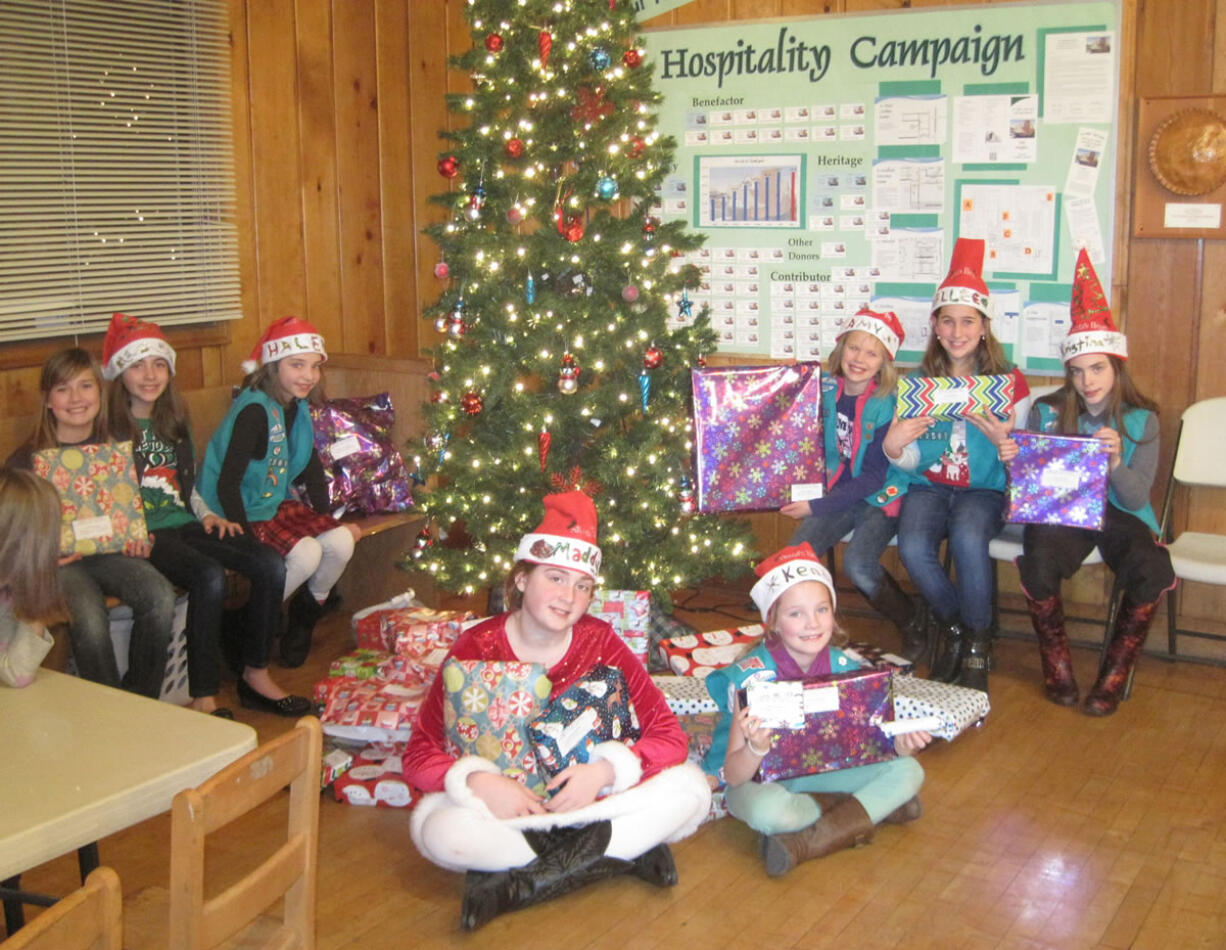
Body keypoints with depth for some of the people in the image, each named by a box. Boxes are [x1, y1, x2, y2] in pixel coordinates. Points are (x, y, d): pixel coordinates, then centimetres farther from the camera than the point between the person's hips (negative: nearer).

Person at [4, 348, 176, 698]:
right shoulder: (25, 461, 0)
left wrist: (137, 539, -2)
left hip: (111, 550, 3)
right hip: (60, 560, -3)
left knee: (160, 596, -28)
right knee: (89, 618, -35)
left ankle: (141, 701, -11)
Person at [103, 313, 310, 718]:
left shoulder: (175, 421, 17)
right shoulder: (109, 428, -4)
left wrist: (207, 515, 7)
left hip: (184, 523, 7)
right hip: (142, 533, -7)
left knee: (271, 565, -14)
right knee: (209, 575, -34)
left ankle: (256, 676, -2)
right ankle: (204, 698, -26)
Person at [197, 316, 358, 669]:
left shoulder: (297, 408, 5)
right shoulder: (254, 411, -23)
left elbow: (312, 468, 15)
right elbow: (227, 483, -25)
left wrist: (328, 518, 9)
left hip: (278, 505, 8)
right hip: (245, 514, -8)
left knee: (342, 543, -11)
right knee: (306, 554, -26)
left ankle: (306, 615, 13)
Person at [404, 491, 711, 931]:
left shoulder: (600, 643, -8)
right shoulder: (476, 648, -11)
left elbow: (669, 737, -10)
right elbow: (420, 755, -12)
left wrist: (605, 771, -27)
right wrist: (479, 782, -30)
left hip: (589, 793, 1)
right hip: (504, 804, -1)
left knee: (690, 786, -22)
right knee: (435, 827, -32)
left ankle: (520, 881, -24)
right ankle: (621, 854, -22)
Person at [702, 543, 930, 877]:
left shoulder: (844, 667, -9)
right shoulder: (752, 676, -23)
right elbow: (733, 775, -25)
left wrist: (899, 745, -24)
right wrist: (756, 748, -47)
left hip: (819, 772, 5)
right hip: (760, 778, -4)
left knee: (908, 771, -12)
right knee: (768, 811, -39)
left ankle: (807, 844, -18)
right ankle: (874, 807, -13)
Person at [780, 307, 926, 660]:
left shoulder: (888, 404, -15)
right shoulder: (825, 390, -2)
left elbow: (872, 477, -16)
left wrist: (817, 505, -21)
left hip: (880, 497, -4)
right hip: (836, 491, 5)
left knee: (858, 566, -26)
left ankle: (913, 626, 1)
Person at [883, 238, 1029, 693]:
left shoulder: (1008, 382, 1)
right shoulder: (919, 382, 6)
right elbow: (912, 463, 5)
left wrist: (1003, 441, -24)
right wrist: (893, 448, -19)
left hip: (983, 489, -2)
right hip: (929, 486, 2)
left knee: (968, 538, -35)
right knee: (913, 549, -29)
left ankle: (977, 645, -13)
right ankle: (952, 628, 0)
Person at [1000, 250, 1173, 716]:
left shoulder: (1141, 419, 0)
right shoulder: (1046, 412, 1)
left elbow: (1136, 497, -7)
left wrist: (1114, 461, -28)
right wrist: (1014, 461, -20)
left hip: (1119, 515, 0)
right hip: (1060, 513, 0)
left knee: (1152, 570, -32)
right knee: (1039, 560, -34)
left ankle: (1116, 673, -9)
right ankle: (1056, 663, -8)